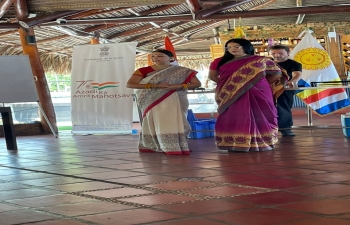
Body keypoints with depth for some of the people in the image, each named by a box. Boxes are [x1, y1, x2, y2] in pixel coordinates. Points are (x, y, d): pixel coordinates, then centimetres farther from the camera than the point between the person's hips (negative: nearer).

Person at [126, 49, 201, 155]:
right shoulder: (144, 71, -1)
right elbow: (129, 84, -12)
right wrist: (155, 86, -18)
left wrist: (178, 86, -18)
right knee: (154, 124, -5)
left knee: (175, 124, -8)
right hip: (152, 102, 0)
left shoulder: (182, 71, 2)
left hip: (174, 102, 0)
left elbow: (197, 83, -1)